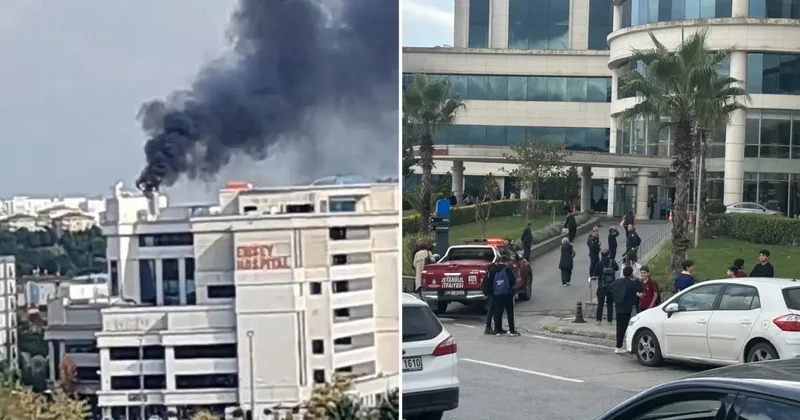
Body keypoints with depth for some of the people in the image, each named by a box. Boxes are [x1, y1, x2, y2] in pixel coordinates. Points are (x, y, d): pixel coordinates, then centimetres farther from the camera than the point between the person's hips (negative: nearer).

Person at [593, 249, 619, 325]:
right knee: (610, 303, 9)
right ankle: (610, 320, 9)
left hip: (601, 286, -1)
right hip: (611, 286, 1)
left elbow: (595, 274, -3)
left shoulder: (599, 263, -10)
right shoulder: (612, 262, -6)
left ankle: (598, 319, 1)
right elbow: (617, 268, 15)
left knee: (600, 303, 5)